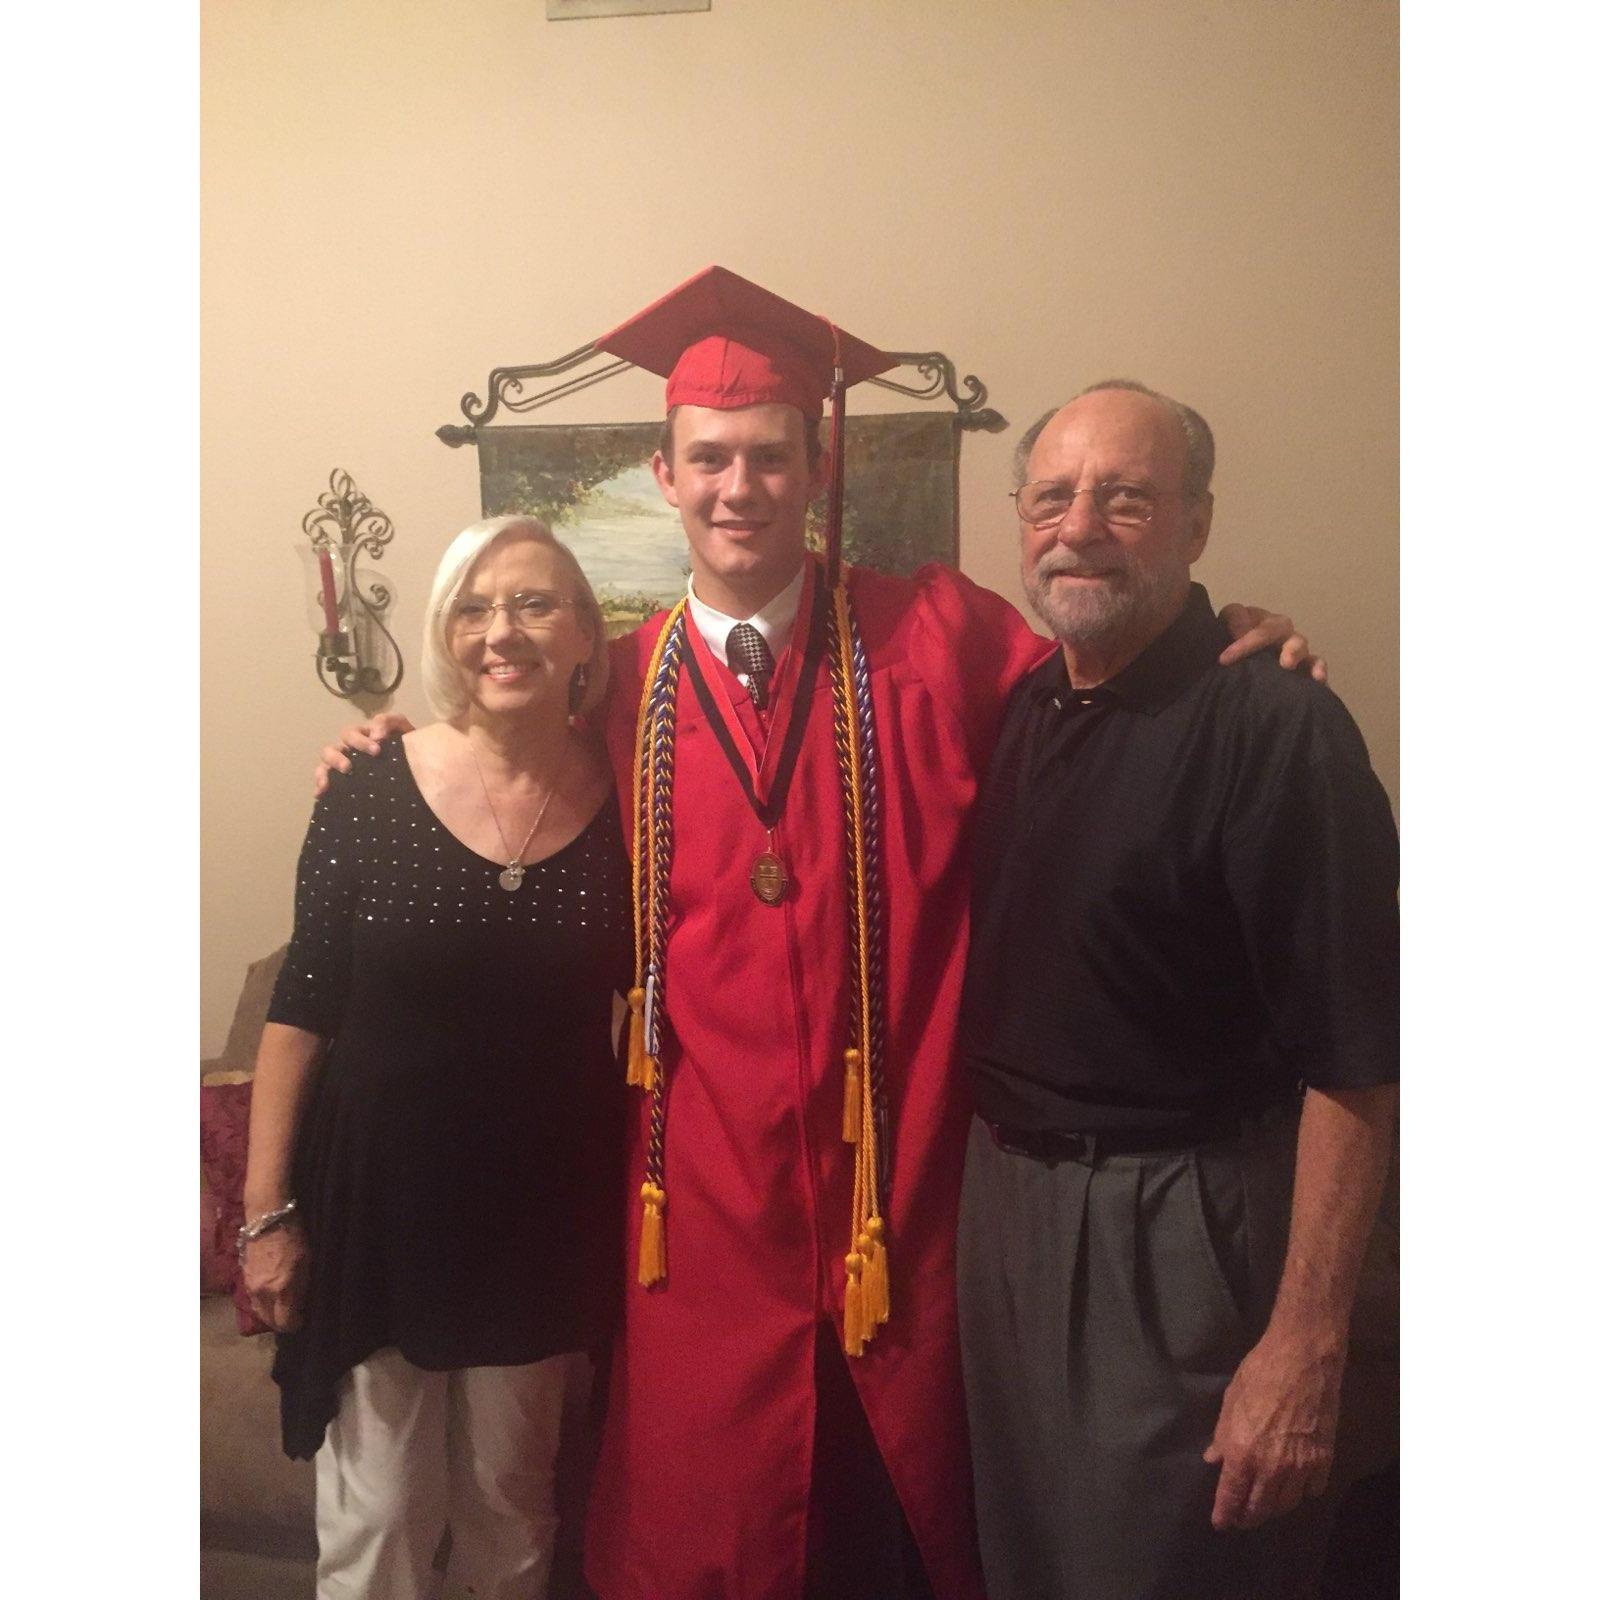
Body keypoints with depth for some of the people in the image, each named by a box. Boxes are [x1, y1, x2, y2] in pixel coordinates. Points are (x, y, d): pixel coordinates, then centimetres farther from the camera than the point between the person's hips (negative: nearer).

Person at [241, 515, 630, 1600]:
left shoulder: (624, 804, -7)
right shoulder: (369, 795, -10)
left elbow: (639, 1001, 3)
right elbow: (302, 1011, -5)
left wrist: (634, 1194, 1)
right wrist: (268, 1211, -4)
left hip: (545, 1208, 1)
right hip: (379, 1195, -1)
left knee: (512, 1513, 21)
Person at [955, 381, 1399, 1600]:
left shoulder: (1277, 728, -18)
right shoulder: (1021, 709, 4)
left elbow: (1357, 1059, -19)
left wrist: (1305, 1346, -19)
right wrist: (989, 1170, 9)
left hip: (1180, 1231, -6)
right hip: (1005, 1194, 7)